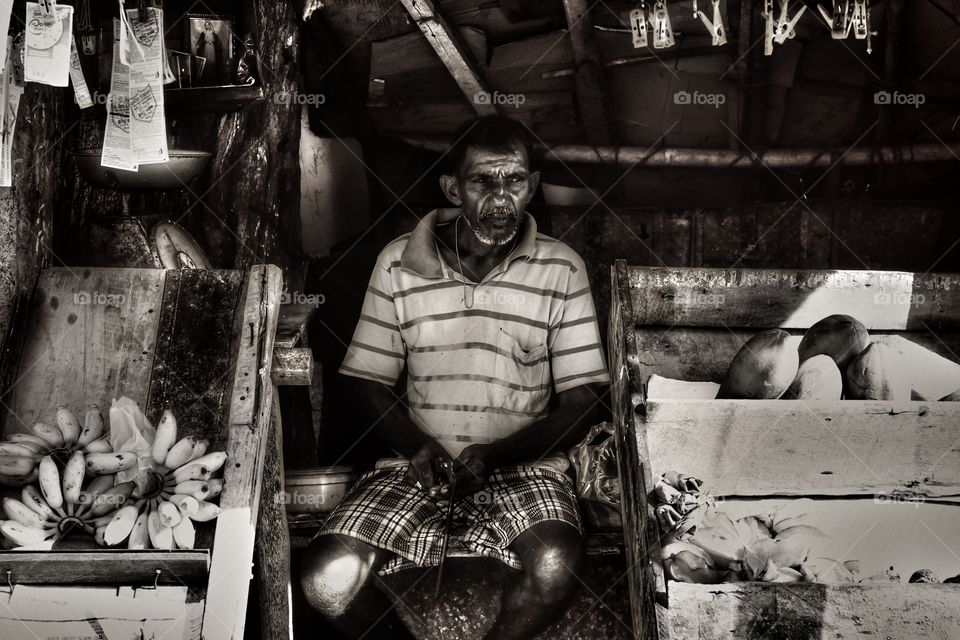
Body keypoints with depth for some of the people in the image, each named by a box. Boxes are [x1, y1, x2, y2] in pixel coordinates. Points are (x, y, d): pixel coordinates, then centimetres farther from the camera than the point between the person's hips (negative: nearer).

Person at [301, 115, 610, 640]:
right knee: (328, 580, -21)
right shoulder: (398, 263, 2)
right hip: (419, 463, 1)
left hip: (522, 465, -1)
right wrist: (416, 446, -14)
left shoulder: (561, 270, -1)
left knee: (557, 570, -31)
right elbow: (369, 381, 6)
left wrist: (494, 456, -17)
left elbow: (581, 403, -2)